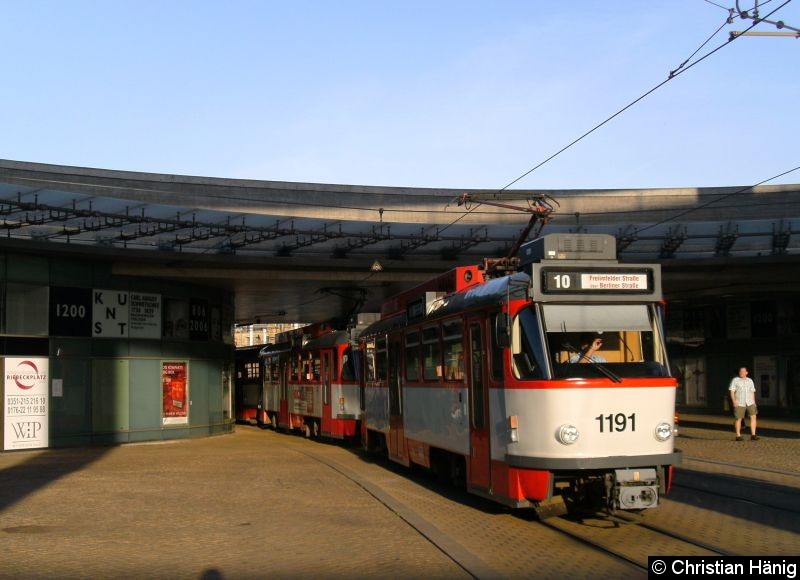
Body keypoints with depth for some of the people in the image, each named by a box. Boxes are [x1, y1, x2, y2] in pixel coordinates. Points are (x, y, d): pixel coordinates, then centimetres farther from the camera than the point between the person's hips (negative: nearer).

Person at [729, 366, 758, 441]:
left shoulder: (750, 381, 11)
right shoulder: (735, 380, -1)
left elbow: (752, 392, 15)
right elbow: (732, 391, -5)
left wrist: (753, 402, 10)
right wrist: (734, 401, -15)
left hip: (750, 403, 3)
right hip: (739, 403, -3)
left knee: (753, 417, -10)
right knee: (738, 419, -2)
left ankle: (753, 435, -7)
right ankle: (738, 436, 9)